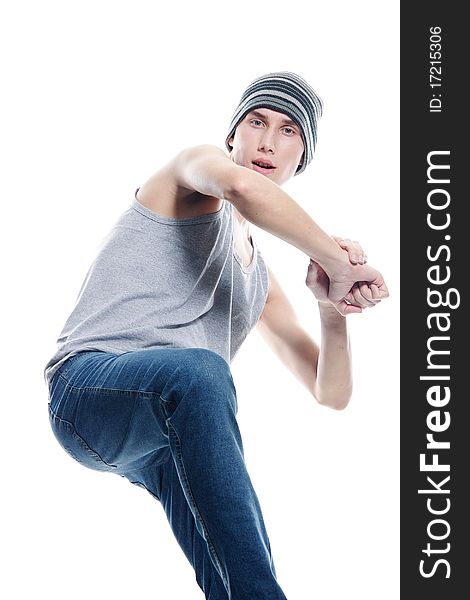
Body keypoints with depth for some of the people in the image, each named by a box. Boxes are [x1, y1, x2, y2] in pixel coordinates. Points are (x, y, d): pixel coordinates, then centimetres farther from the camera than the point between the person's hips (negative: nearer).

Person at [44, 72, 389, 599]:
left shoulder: (262, 282, 26)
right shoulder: (196, 164, 7)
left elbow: (331, 394, 21)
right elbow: (241, 186, -22)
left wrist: (333, 308, 2)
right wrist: (340, 264, -14)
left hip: (166, 430, 8)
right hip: (87, 384, -8)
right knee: (198, 370, -40)